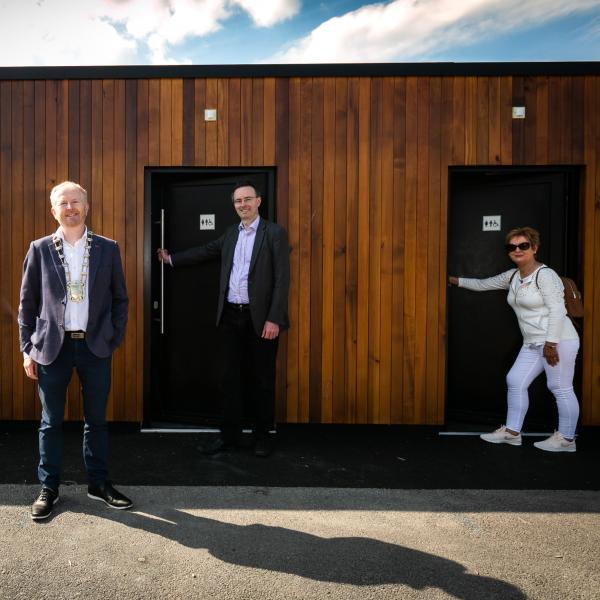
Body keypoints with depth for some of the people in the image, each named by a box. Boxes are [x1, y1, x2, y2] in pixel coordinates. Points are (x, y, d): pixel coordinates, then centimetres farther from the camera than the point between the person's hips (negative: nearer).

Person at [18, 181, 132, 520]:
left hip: (95, 346, 0)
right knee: (51, 421, 10)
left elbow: (120, 299, 7)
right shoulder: (40, 249, 3)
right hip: (52, 346, 0)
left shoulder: (108, 249, 3)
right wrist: (28, 349, 2)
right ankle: (49, 488, 26)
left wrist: (115, 338, -1)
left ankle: (98, 483, 26)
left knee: (97, 419, 10)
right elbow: (27, 303, 5)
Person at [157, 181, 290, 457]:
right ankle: (229, 434, 24)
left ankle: (262, 435, 22)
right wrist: (171, 258, 31)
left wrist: (274, 319, -17)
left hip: (259, 317, -5)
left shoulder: (275, 233, -5)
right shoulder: (230, 233, 13)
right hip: (230, 316, 5)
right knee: (229, 377, 10)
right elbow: (205, 251, 27)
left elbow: (282, 279, -11)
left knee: (262, 379, 7)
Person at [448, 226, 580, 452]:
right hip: (532, 344, 9)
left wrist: (551, 343, -22)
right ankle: (511, 432, 18)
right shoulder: (512, 276, 12)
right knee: (515, 381, 8)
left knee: (561, 388, -1)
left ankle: (566, 439, 13)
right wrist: (457, 281, 28)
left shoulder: (544, 274, -13)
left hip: (558, 341, -9)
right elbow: (483, 284, 25)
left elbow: (557, 309, -18)